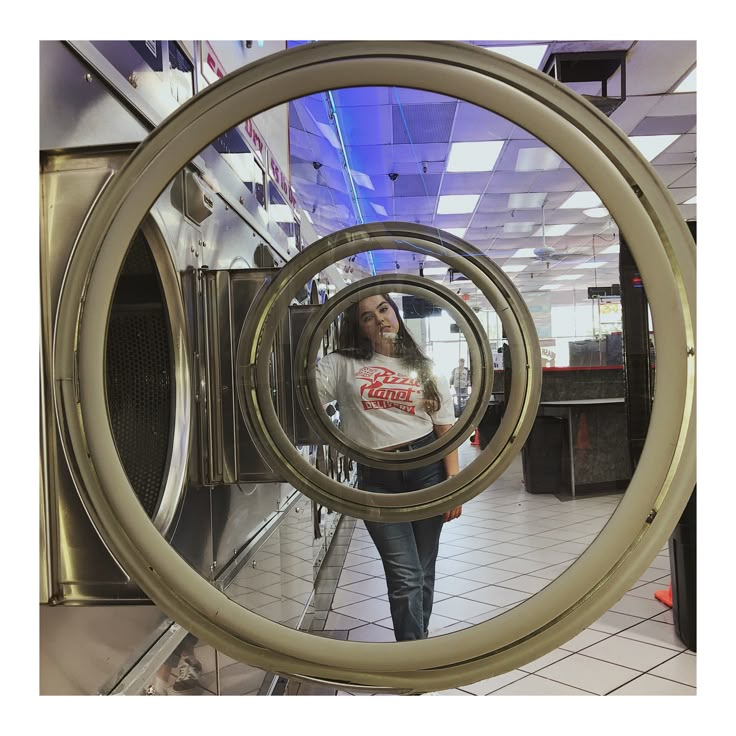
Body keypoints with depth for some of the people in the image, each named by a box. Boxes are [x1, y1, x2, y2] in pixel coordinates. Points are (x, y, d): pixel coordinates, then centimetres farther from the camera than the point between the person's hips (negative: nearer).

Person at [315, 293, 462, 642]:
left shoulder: (423, 366, 8)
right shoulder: (343, 364, 4)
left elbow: (445, 430, 5)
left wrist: (453, 483, -1)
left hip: (426, 469, 2)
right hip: (377, 478, -2)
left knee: (424, 570, 13)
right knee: (405, 576, -4)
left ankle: (418, 637, 33)